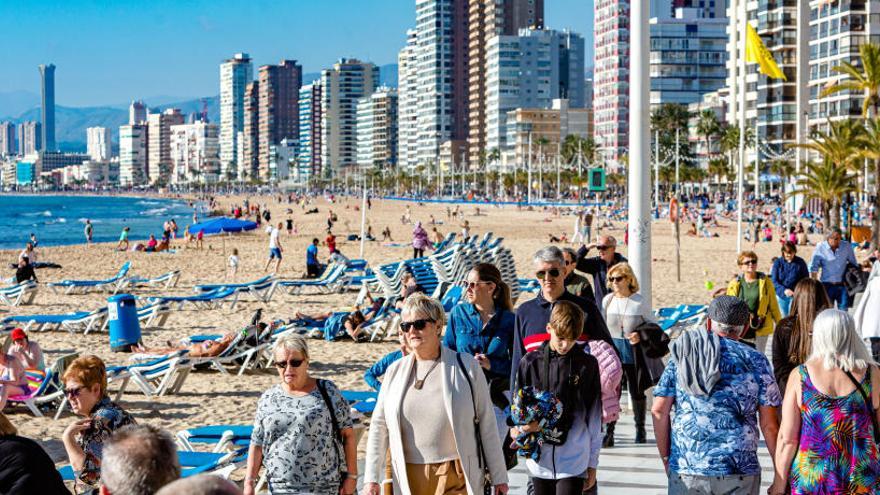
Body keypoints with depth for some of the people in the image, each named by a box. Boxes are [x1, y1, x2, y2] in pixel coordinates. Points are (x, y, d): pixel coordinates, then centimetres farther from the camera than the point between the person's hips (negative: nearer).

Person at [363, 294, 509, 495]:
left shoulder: (465, 365, 1)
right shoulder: (395, 371, 10)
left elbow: (487, 423, 3)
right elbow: (379, 426, 12)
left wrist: (499, 477, 3)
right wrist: (371, 478, 6)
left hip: (456, 479, -3)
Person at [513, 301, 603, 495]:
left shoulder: (588, 365, 1)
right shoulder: (530, 363, 2)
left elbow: (595, 417, 5)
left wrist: (592, 464, 6)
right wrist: (521, 427, -15)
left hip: (574, 462, -2)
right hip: (540, 461, 2)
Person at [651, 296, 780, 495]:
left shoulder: (682, 356, 7)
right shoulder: (755, 361, 3)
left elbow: (659, 411, 3)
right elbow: (769, 425, 0)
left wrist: (666, 459, 12)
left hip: (685, 469, 1)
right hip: (738, 474, -1)